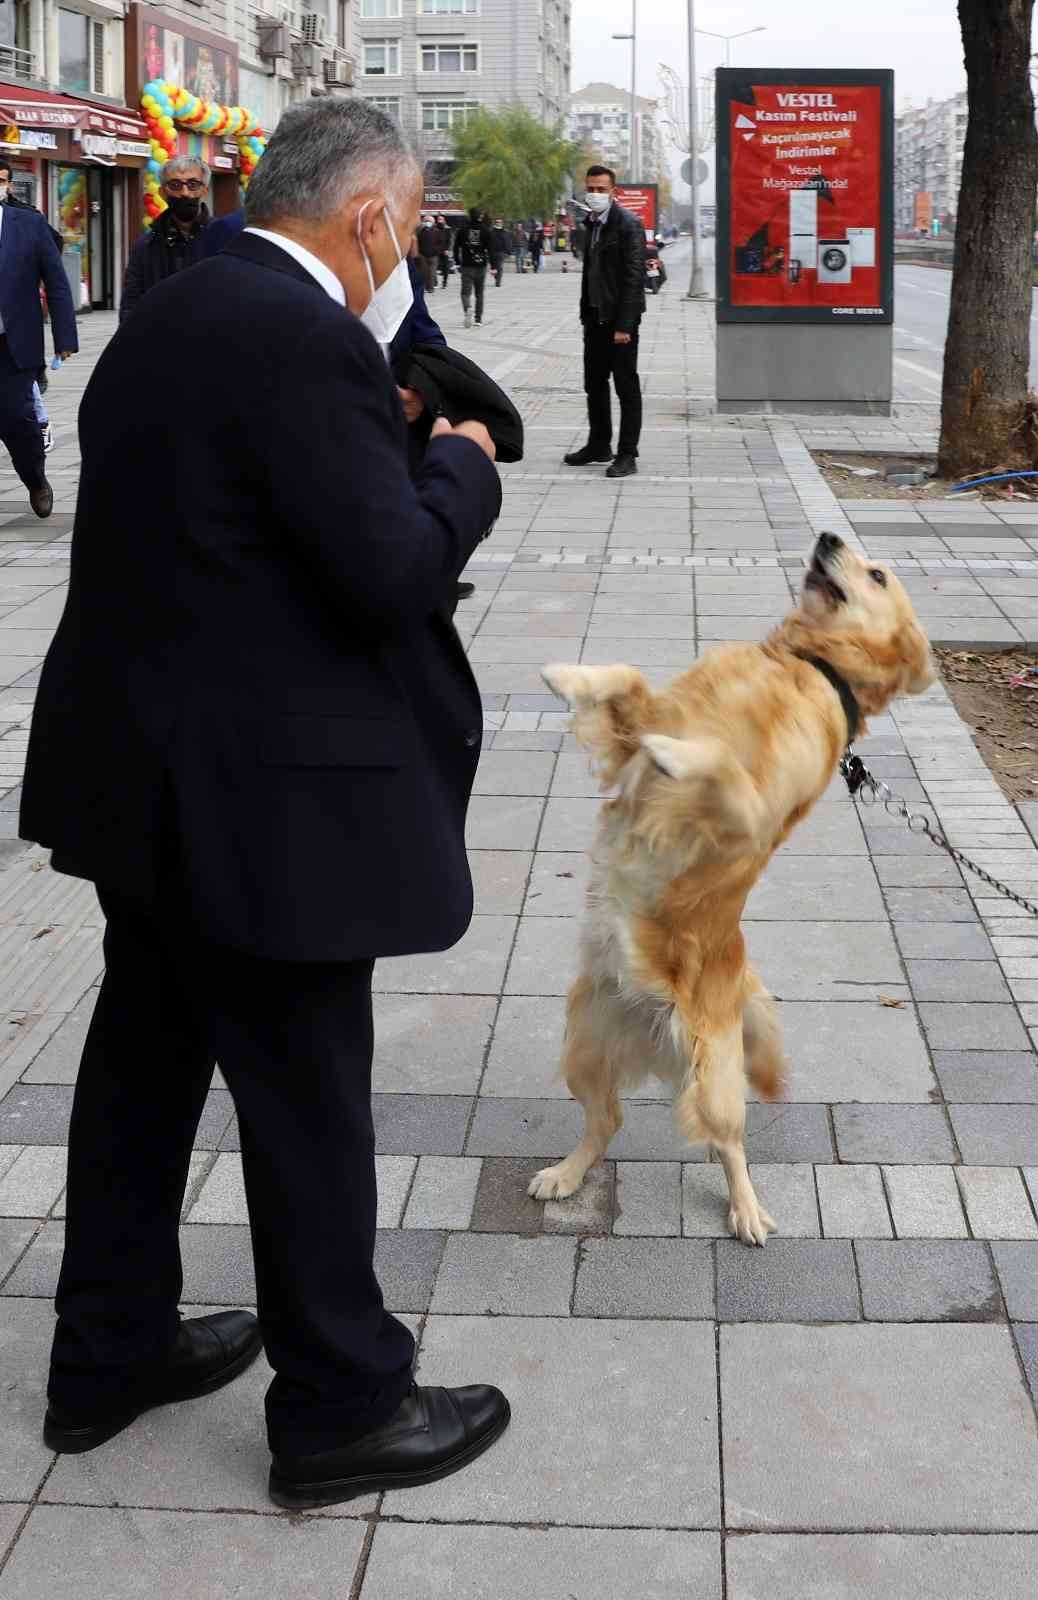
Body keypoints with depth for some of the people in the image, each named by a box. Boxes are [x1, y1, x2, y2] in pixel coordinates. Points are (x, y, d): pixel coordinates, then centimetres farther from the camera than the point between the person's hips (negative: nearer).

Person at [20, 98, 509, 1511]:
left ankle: (110, 1353, 35)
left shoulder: (169, 315, 9)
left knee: (145, 1056, 20)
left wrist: (380, 429, 12)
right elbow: (393, 573, -22)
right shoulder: (306, 341, -21)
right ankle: (341, 1410, 20)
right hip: (259, 798, -10)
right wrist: (459, 462, -4)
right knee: (308, 1101, 4)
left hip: (139, 774, 10)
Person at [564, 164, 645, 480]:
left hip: (619, 317, -8)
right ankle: (599, 445, 26)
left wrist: (624, 325, -20)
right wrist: (585, 312, 11)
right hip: (595, 316, 8)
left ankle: (627, 454, 2)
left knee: (627, 386, -1)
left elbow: (634, 277, -17)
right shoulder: (591, 223, 12)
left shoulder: (628, 224, -12)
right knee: (594, 383, 14)